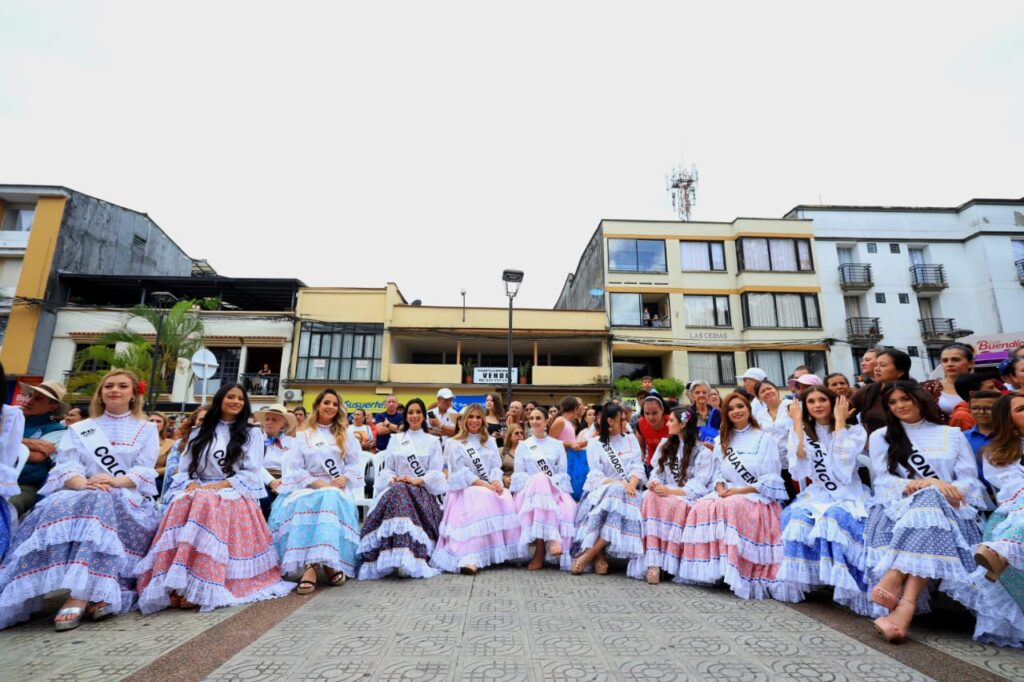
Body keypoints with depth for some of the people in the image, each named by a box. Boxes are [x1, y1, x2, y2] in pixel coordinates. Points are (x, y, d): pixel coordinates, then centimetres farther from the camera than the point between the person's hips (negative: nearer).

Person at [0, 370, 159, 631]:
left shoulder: (147, 429, 15)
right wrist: (82, 483, -19)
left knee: (102, 503, -37)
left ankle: (80, 595, -44)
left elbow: (146, 472, 1)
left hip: (128, 498, -2)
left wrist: (115, 482, -19)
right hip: (81, 495, 3)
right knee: (57, 507, -33)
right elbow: (65, 466, 4)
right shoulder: (79, 429, 22)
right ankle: (89, 592, -42)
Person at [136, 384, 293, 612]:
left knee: (206, 507, -35)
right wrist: (192, 485, -10)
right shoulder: (199, 433, 19)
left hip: (235, 495, -3)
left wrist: (217, 486, -12)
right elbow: (184, 470, 12)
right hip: (199, 492, 3)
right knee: (183, 505, -32)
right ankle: (175, 585, -38)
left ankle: (201, 588, -41)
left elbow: (251, 474, 0)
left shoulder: (251, 433, 9)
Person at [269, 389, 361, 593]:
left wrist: (345, 478, -11)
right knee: (303, 505, -35)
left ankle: (330, 563, -38)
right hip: (308, 487, 0)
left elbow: (354, 464, 11)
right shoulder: (303, 436, 15)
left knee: (332, 500, -36)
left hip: (338, 489, 0)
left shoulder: (346, 436, 18)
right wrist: (317, 482, -12)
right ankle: (308, 566, -42)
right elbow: (294, 468, 4)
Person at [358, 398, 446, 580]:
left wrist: (417, 480, -14)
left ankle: (406, 559, -38)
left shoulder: (433, 440, 13)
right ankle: (405, 558, -39)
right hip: (396, 489, 2)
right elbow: (387, 468, 13)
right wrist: (392, 479, -9)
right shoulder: (395, 439, 19)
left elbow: (436, 472, 4)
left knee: (398, 496, -35)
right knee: (397, 493, -35)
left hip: (423, 490, -2)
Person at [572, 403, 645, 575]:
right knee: (615, 492, -37)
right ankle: (599, 555, -35)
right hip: (602, 489, -2)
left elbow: (637, 467, 3)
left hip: (626, 490, 2)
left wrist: (631, 484, -18)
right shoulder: (594, 443, 6)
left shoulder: (631, 440, 16)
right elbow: (596, 475, -5)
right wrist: (618, 483, -21)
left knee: (620, 495, -34)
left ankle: (588, 554, -33)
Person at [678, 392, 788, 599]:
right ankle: (713, 567, -24)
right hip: (727, 494, 4)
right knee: (703, 507, -28)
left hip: (757, 496, -4)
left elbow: (771, 478, -4)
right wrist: (720, 488, -8)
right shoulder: (721, 440, 18)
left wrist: (740, 490, -14)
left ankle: (735, 574, -31)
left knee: (731, 507, -36)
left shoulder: (765, 439, 4)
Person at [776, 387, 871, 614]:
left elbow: (841, 459, -19)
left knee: (835, 518, -35)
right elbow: (799, 458, -13)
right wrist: (797, 422, -9)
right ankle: (799, 583, -18)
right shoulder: (801, 431, 9)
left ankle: (850, 589, -26)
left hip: (849, 495, -2)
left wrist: (839, 420, -12)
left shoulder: (854, 430, 3)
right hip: (817, 494, 2)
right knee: (796, 517, -29)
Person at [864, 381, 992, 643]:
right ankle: (905, 607, -47)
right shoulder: (880, 437, 16)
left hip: (947, 509, 1)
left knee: (929, 503, -37)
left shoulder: (952, 434, 19)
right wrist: (929, 483, -14)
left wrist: (924, 486, -15)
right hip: (899, 506, 0)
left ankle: (892, 580, -48)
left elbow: (969, 480, 7)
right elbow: (884, 481, 4)